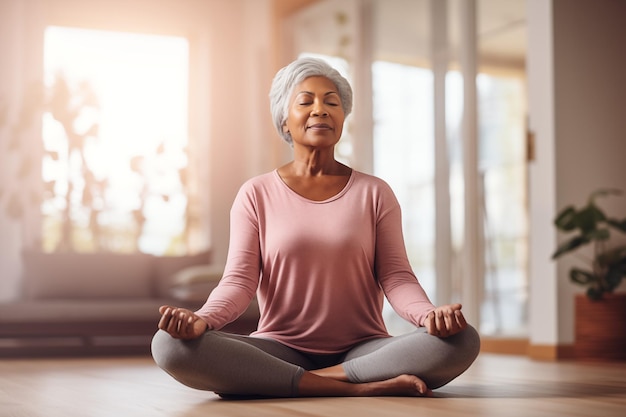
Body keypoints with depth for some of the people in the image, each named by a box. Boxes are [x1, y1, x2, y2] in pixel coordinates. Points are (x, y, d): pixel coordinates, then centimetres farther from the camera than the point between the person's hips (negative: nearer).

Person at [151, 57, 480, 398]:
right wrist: (202, 320, -25)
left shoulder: (374, 193, 9)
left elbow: (395, 277, 0)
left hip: (362, 351, 0)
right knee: (170, 345, -30)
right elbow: (239, 280, -2)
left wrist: (430, 315, -23)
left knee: (462, 340, -28)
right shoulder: (256, 195, 7)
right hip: (280, 352, 0)